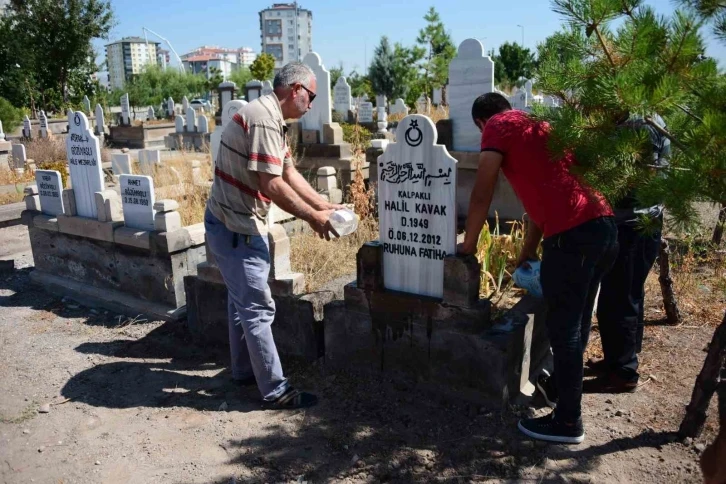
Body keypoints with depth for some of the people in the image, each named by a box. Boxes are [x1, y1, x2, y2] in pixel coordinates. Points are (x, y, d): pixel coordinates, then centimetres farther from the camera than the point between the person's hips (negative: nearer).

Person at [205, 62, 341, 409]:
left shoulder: (271, 118, 11)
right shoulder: (263, 118, -22)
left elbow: (289, 173, 13)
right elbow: (272, 185, -25)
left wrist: (324, 205, 9)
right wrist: (312, 217, -15)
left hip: (238, 223, 11)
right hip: (235, 228, -11)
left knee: (242, 300, 20)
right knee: (257, 308, -3)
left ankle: (244, 370, 36)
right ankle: (275, 390, 8)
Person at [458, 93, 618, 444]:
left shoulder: (498, 126, 4)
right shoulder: (538, 125, 29)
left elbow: (482, 195, -4)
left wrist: (468, 244, 9)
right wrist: (528, 251, 36)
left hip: (572, 235, -9)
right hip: (604, 227, 9)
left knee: (562, 329, 3)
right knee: (576, 322, 22)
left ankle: (569, 421, 16)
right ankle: (564, 385, 40)